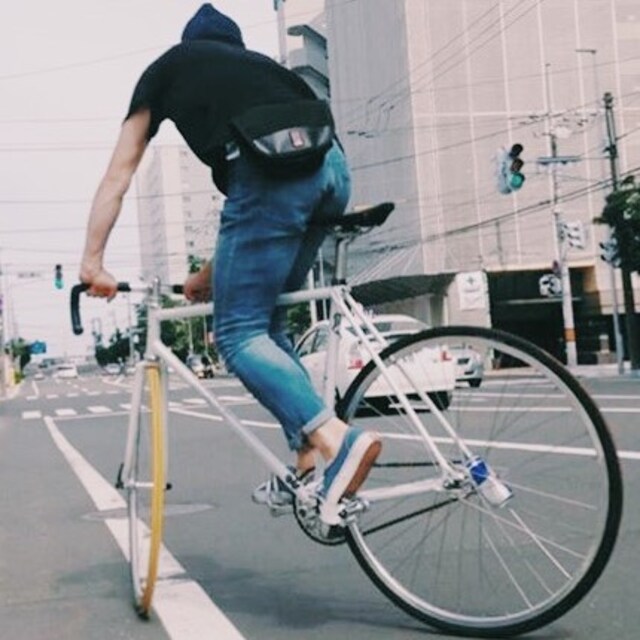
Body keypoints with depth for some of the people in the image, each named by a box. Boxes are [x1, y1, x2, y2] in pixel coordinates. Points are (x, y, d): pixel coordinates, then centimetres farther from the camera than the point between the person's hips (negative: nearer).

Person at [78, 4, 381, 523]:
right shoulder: (257, 63, 38)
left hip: (274, 173, -6)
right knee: (266, 319, 18)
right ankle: (310, 457, 11)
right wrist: (216, 271, 38)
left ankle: (336, 439, -22)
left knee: (239, 335, -3)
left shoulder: (168, 67, 26)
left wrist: (92, 262, 22)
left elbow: (117, 177, 21)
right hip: (332, 168, 6)